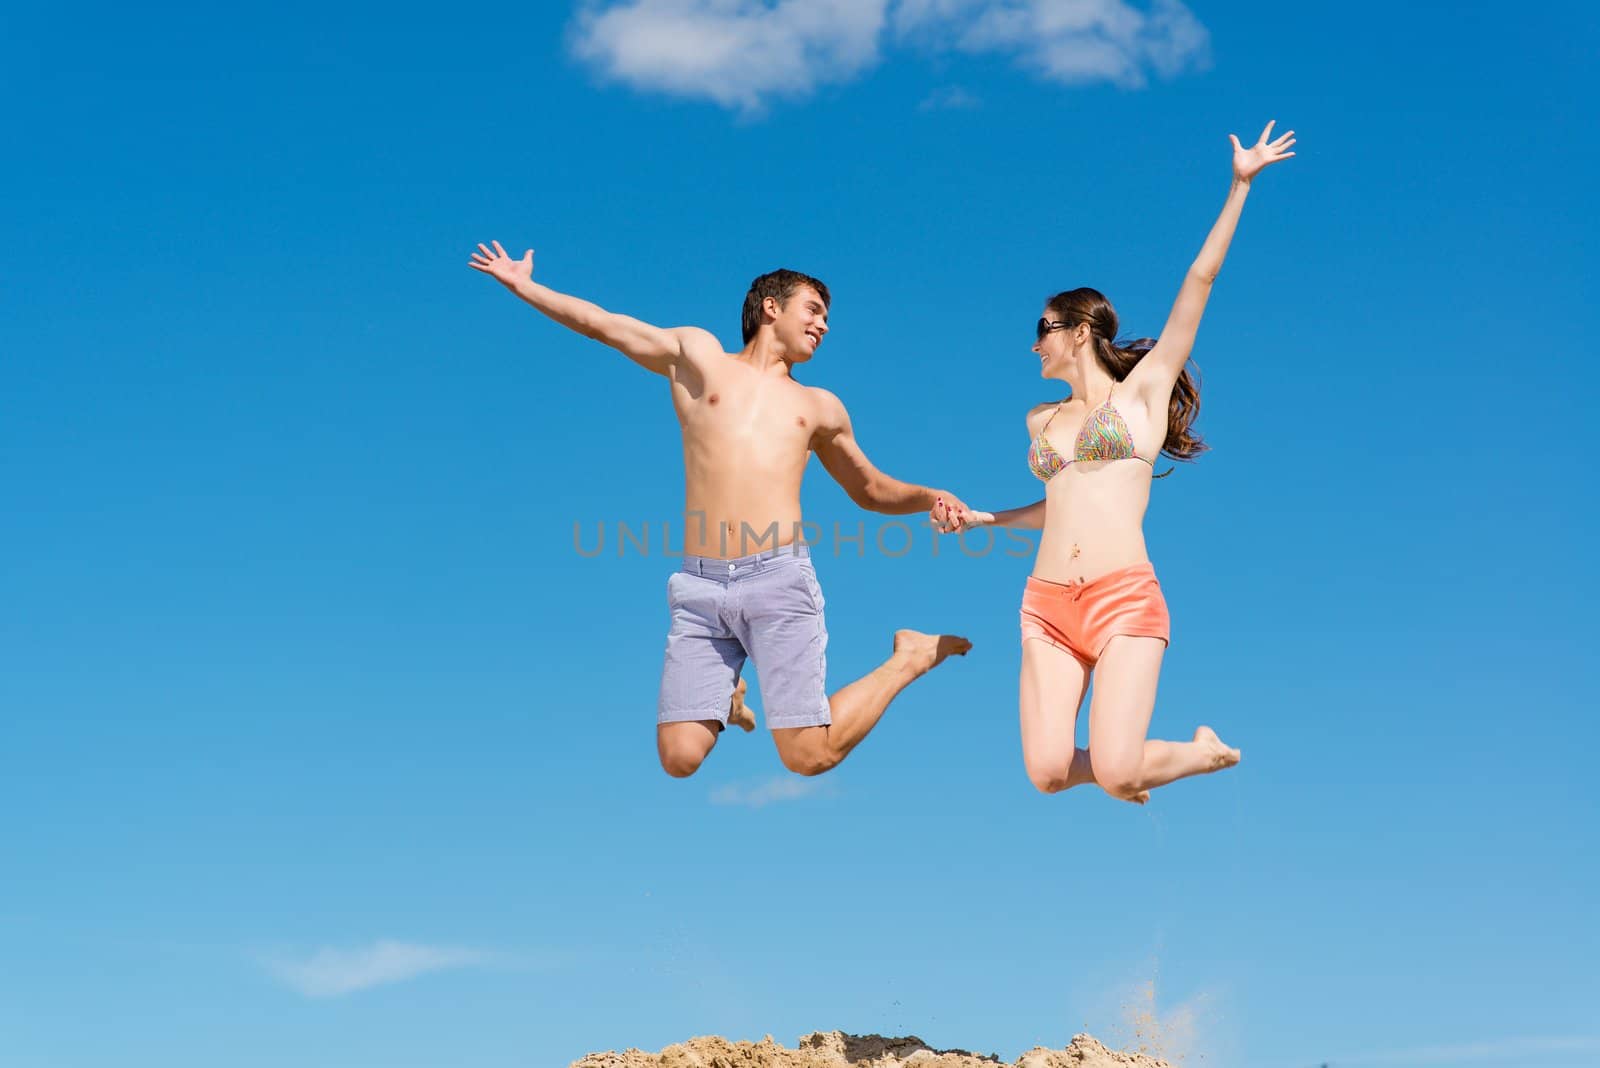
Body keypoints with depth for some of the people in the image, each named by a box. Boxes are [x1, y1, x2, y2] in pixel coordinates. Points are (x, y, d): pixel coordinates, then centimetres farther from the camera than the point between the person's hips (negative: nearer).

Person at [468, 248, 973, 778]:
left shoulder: (820, 407, 24)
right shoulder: (697, 353, 18)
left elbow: (873, 491, 33)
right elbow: (600, 322, 22)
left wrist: (931, 498, 14)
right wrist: (523, 285, 24)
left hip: (779, 580, 0)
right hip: (698, 588, 0)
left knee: (810, 757, -10)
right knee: (680, 760, -8)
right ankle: (727, 694, 25)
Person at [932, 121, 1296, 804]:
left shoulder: (1143, 389, 9)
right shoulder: (1041, 420, 22)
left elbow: (1199, 282, 4)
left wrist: (1240, 184, 2)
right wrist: (979, 520, 27)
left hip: (1124, 598, -5)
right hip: (1047, 605, 5)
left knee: (1116, 774, -19)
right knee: (1047, 774, -12)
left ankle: (1208, 752, 14)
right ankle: (1122, 757, 22)